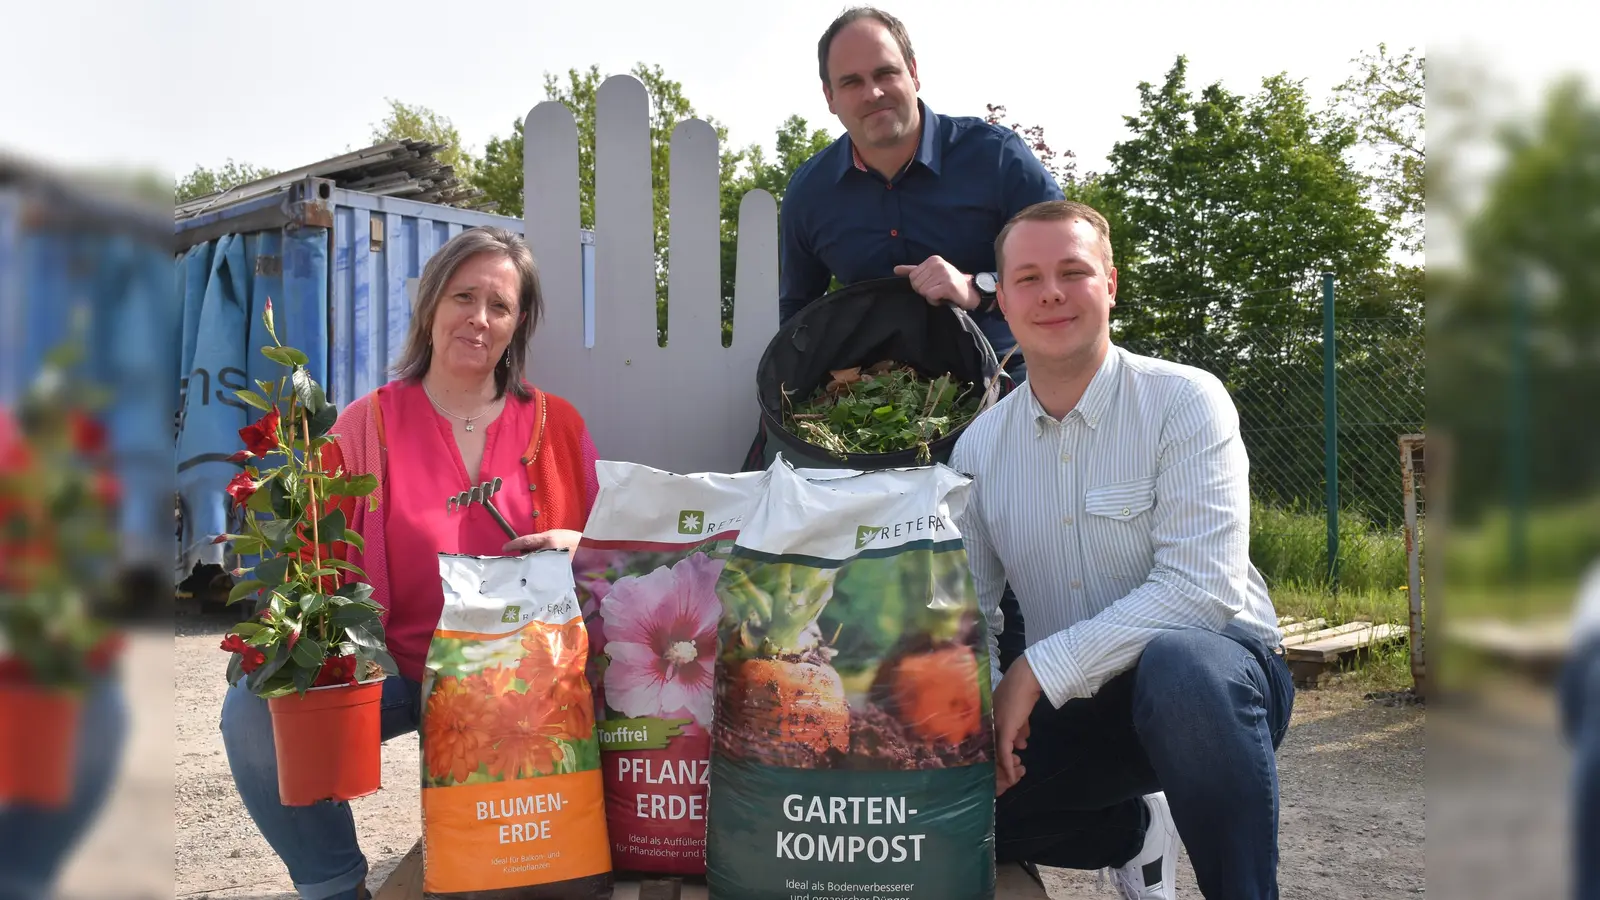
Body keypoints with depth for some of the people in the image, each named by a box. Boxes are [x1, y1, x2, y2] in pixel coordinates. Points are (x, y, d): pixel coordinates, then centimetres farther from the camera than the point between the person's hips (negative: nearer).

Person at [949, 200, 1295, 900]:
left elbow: (1200, 589, -22)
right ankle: (1138, 830, 15)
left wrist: (1041, 669, -25)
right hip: (1077, 709, 6)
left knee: (1175, 663, -39)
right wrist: (981, 702, -16)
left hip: (1212, 672, -6)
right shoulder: (979, 446, 3)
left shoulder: (1184, 402, -12)